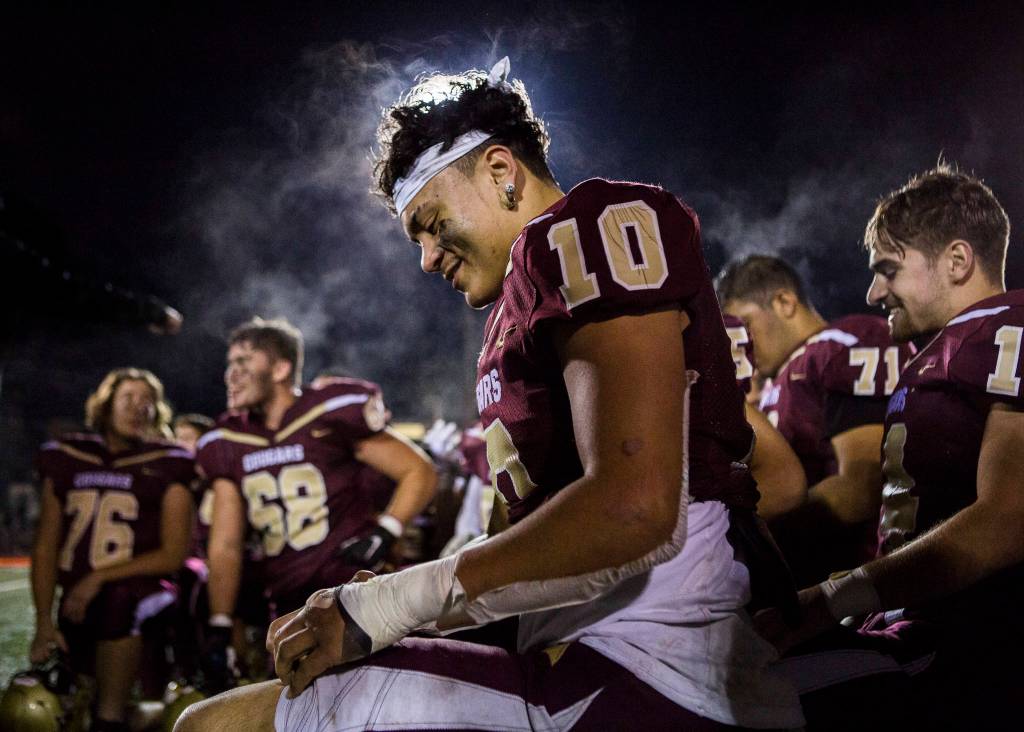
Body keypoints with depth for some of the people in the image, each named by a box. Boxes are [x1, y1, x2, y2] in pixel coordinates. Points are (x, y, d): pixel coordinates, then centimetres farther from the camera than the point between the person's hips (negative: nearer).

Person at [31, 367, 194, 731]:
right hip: (76, 604, 3)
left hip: (139, 594, -3)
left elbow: (173, 556, -4)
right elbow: (46, 548, 9)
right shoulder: (66, 459, 10)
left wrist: (100, 578, -11)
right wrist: (43, 622, 1)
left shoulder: (165, 467, 0)